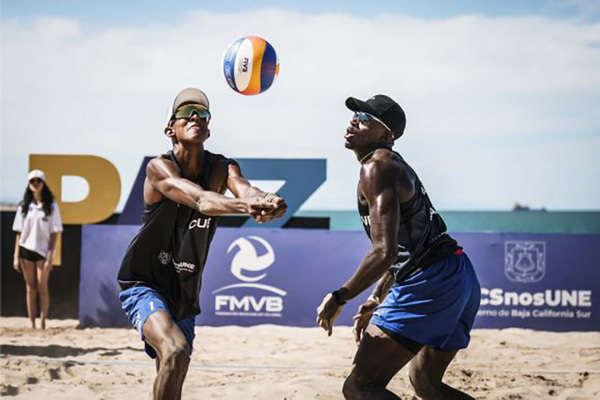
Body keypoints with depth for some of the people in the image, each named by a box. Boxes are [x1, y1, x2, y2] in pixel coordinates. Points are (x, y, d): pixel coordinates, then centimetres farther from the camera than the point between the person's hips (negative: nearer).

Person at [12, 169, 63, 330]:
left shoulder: (51, 207, 0)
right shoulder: (23, 207, 8)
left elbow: (54, 234, -2)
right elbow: (19, 233, 8)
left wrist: (50, 257, -10)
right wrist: (16, 256, 2)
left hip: (43, 251, -3)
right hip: (26, 250, 3)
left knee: (42, 287, -4)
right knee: (30, 287, 5)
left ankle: (42, 323, 0)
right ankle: (31, 324, 7)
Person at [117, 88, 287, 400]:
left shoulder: (222, 168, -4)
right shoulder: (160, 168, -18)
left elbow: (245, 189, -27)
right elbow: (201, 200, -38)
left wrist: (268, 203, -52)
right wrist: (245, 206, -57)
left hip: (184, 294, 6)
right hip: (144, 284, -6)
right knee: (175, 351, -32)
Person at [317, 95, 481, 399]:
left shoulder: (375, 168, -11)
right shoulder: (395, 165, 21)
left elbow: (385, 252, -21)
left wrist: (339, 298, -13)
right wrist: (375, 301, 33)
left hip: (429, 283, -11)